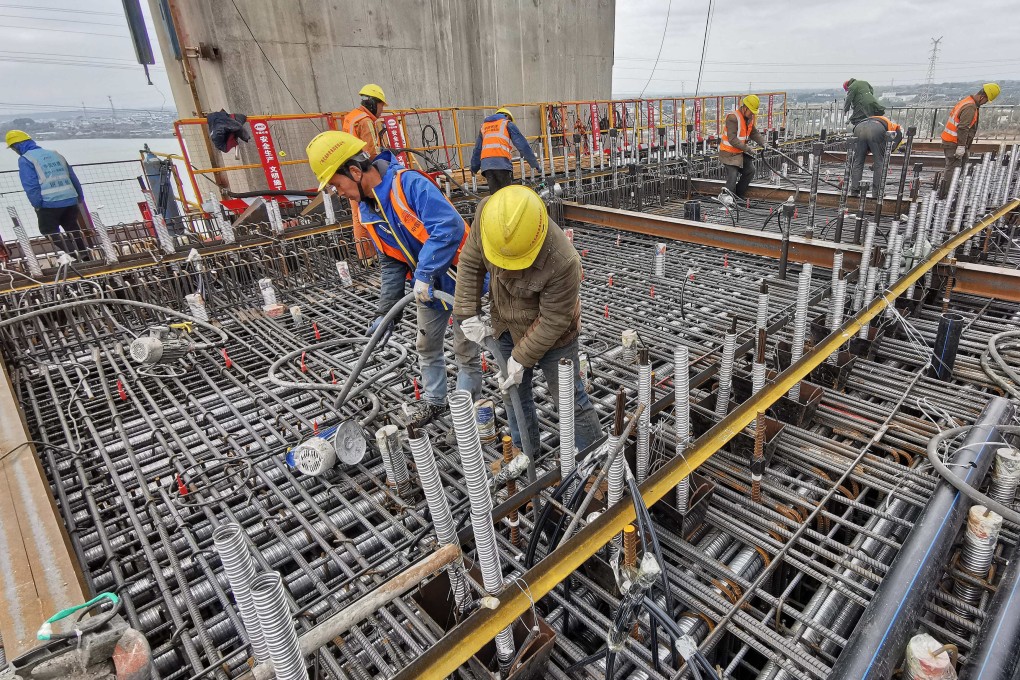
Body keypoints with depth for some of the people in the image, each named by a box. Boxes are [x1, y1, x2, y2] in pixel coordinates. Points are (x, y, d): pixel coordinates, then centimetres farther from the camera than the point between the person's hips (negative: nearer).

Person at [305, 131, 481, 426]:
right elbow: (391, 263, 7)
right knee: (427, 345, 20)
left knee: (466, 348, 7)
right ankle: (434, 400, 40)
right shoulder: (368, 209, 3)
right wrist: (384, 312, 3)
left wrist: (424, 273, -35)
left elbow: (450, 225, -36)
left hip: (460, 276, -8)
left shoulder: (409, 183, -25)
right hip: (428, 285, 8)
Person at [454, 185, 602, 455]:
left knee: (569, 398, 9)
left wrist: (522, 357, -18)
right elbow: (471, 263, -9)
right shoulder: (487, 213, -25)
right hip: (506, 327, 6)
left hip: (551, 335, -5)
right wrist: (468, 314, -12)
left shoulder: (562, 261, -39)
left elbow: (552, 321, -25)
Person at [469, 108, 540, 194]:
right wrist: (534, 163, 8)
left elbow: (477, 150, 33)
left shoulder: (484, 126, 28)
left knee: (493, 193, 5)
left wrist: (474, 167, 42)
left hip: (485, 164, 5)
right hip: (502, 163, -5)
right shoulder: (507, 124, 12)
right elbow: (522, 144, 6)